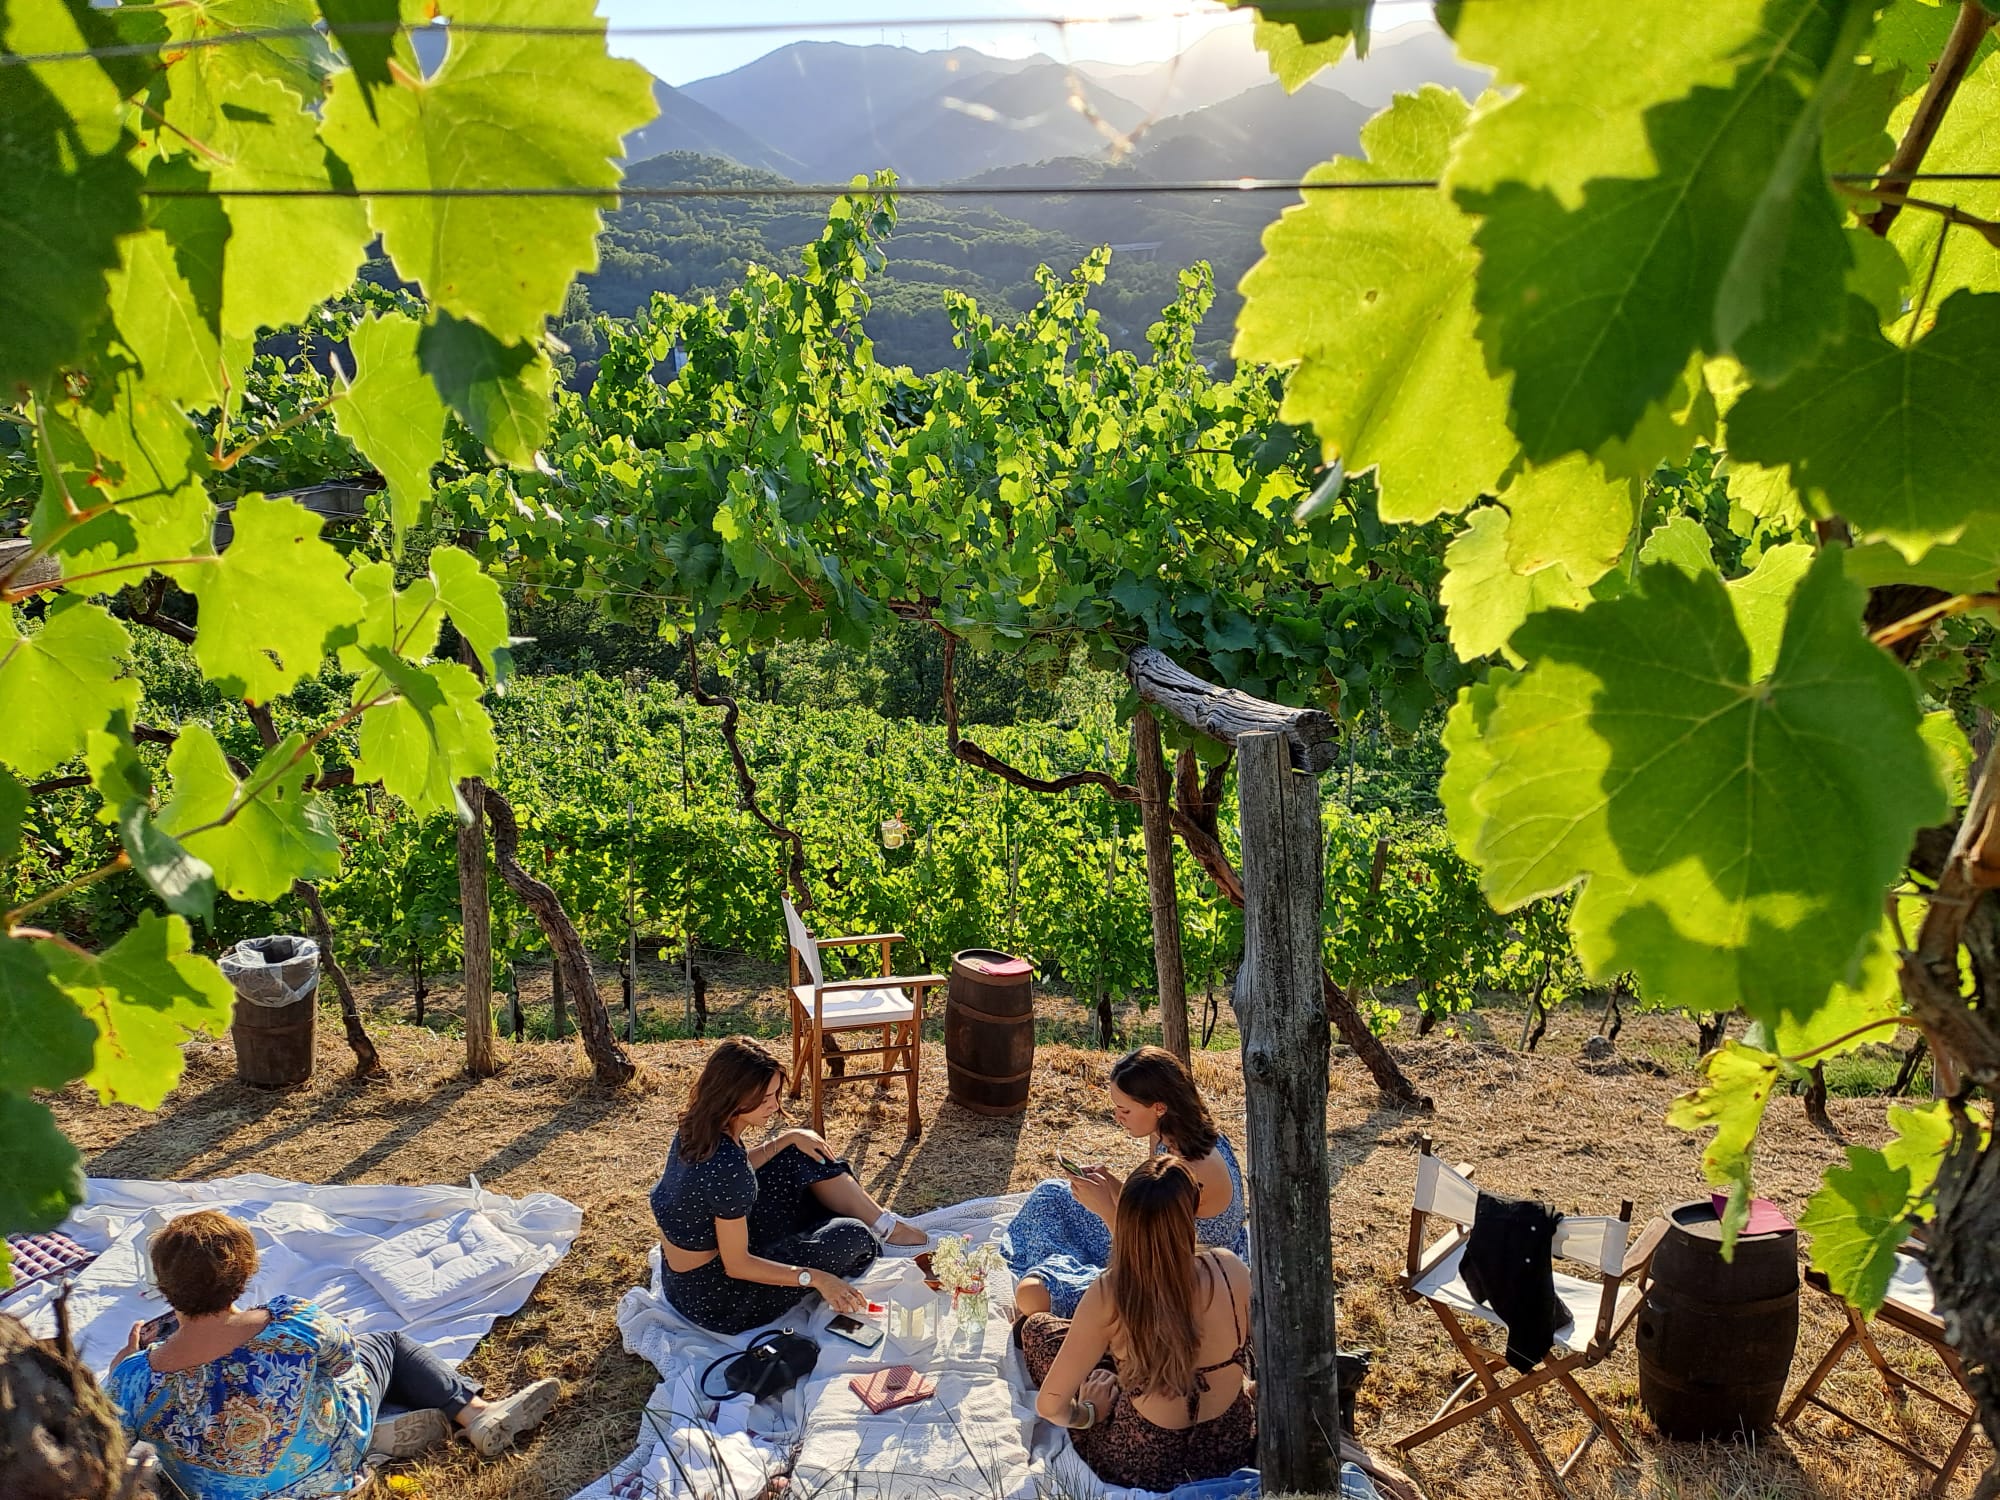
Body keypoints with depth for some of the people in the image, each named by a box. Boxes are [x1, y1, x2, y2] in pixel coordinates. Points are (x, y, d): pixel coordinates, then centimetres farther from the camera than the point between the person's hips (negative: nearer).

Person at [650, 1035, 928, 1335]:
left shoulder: (696, 1126, -9)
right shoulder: (725, 1167, -34)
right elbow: (737, 1265, -25)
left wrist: (787, 1139, 5)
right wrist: (815, 1278, -20)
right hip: (712, 1298, -9)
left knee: (804, 1158, 8)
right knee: (851, 1237, -9)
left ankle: (888, 1227, 21)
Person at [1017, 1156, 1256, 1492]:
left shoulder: (1108, 1297, -28)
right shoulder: (1229, 1269, -21)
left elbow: (1050, 1405, -21)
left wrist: (1085, 1414, 0)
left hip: (1145, 1467, -3)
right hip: (1233, 1450, 3)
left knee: (1036, 1328, 18)